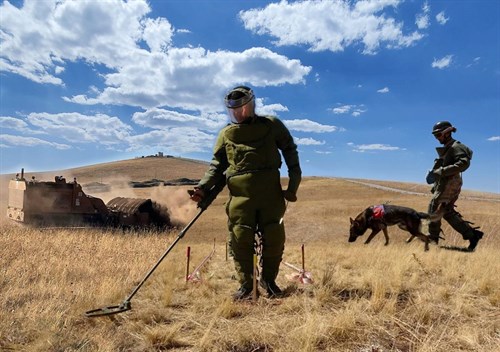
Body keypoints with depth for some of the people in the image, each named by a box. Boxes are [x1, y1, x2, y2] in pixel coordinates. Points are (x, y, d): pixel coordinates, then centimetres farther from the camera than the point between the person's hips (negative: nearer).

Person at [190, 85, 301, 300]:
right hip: (241, 196, 0)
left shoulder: (271, 125, 8)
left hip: (271, 193, 0)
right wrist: (203, 187, -3)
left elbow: (290, 151, 12)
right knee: (241, 241, -1)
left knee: (274, 239, 5)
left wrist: (293, 183, 4)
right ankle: (246, 284, 16)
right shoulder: (226, 134, 11)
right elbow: (217, 165, 13)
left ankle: (268, 280, 26)